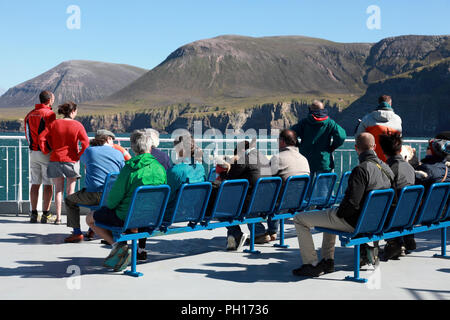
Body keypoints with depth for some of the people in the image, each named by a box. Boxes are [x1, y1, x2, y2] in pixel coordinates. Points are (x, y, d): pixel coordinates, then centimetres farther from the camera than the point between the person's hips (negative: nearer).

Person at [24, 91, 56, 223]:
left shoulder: (30, 114, 13)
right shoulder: (49, 114, -10)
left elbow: (27, 135, 15)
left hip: (33, 152, 6)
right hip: (46, 153, -6)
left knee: (35, 184, 9)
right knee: (48, 184, -1)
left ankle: (34, 214, 9)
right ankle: (46, 214, -2)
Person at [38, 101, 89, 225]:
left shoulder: (55, 123, 2)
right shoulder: (77, 125, -5)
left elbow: (42, 137, -3)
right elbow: (86, 143, -14)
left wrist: (46, 152, 7)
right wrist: (80, 155, -2)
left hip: (55, 159, 2)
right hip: (71, 160, -2)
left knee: (58, 190, 9)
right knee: (70, 191, 5)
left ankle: (58, 217, 7)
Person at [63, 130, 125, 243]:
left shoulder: (89, 151, 5)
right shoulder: (119, 154, 7)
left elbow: (82, 159, 30)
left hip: (93, 195, -3)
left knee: (69, 200, 21)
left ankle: (77, 233, 12)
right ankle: (92, 230, 35)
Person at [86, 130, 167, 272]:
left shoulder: (130, 168, -19)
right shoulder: (160, 168, -3)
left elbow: (113, 199, -13)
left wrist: (108, 205, 10)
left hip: (127, 219, -6)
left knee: (90, 218, 14)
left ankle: (118, 245, -1)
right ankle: (120, 250, 22)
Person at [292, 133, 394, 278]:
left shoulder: (361, 169, -25)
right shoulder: (387, 169, 1)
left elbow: (352, 202, -29)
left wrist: (339, 213, -8)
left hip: (354, 222, -9)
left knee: (300, 219, 0)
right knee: (329, 213, 38)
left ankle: (312, 264, 3)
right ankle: (328, 261, 33)